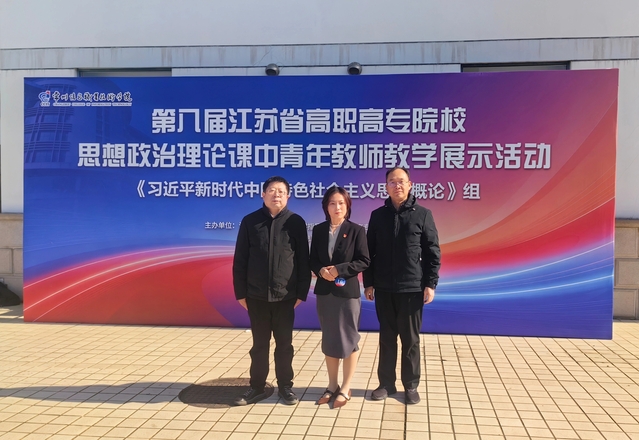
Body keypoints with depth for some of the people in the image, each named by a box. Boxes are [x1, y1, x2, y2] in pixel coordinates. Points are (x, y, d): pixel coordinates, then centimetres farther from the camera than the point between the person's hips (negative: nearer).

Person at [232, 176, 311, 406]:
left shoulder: (296, 222, 0)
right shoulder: (250, 221, 1)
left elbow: (303, 261, 0)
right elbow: (240, 260, 2)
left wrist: (302, 292, -3)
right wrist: (240, 292, -1)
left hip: (285, 296, -1)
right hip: (257, 295, 1)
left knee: (284, 344, 10)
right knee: (259, 344, 12)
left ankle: (285, 386, 24)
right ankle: (257, 387, 25)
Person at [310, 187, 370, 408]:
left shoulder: (356, 230, -5)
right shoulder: (318, 230, 6)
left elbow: (364, 261, -8)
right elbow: (312, 259, 8)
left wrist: (338, 270, -18)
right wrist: (321, 271, -13)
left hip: (348, 292, -4)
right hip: (324, 292, 4)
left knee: (348, 340, 4)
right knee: (329, 340, 13)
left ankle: (345, 389, 17)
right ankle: (332, 386, 26)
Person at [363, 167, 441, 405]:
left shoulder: (423, 214, -2)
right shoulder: (378, 215, 5)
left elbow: (432, 252, -2)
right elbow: (369, 252, 7)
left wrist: (431, 284, -7)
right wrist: (368, 283, 3)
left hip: (413, 288, -2)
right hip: (383, 288, 2)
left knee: (410, 339, 7)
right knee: (387, 338, 11)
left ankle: (411, 385, 19)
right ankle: (386, 383, 22)